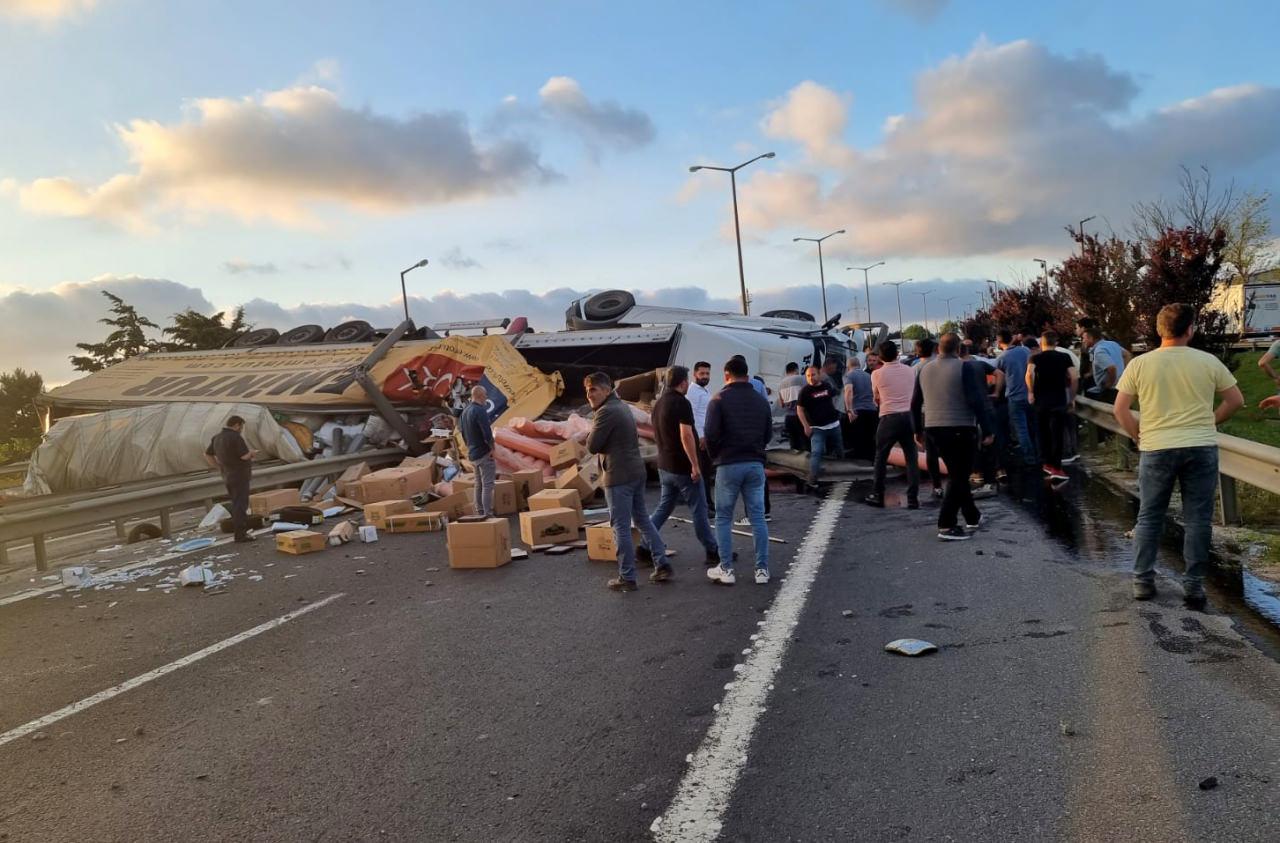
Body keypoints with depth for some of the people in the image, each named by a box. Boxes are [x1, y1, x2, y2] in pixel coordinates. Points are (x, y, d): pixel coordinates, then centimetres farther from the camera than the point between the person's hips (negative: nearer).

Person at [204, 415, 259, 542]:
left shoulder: (217, 438, 10)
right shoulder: (235, 437, -17)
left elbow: (207, 455, 16)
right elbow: (245, 456, -20)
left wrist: (219, 467, 16)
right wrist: (252, 453, 1)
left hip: (228, 475, 9)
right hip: (239, 475, -9)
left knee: (235, 503, 17)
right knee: (240, 504, -6)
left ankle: (239, 529, 25)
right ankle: (240, 534, -6)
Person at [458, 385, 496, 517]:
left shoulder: (465, 411, 9)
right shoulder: (480, 411, -19)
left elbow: (461, 429, 17)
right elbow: (487, 433, -24)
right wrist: (492, 447, -9)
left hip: (472, 454, 9)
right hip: (484, 453, -9)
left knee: (479, 484, 16)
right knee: (487, 485, -6)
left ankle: (480, 513, 20)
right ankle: (488, 514, -7)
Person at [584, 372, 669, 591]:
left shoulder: (606, 412, -15)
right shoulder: (622, 406, 15)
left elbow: (592, 446, -14)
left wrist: (593, 428, 3)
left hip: (619, 476, -9)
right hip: (637, 471, 9)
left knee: (621, 527, -2)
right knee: (643, 519, 17)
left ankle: (626, 578, 3)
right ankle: (662, 565, 18)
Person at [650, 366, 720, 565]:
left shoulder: (659, 403, 11)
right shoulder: (681, 403, -17)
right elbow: (686, 436, -24)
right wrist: (695, 465, -21)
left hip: (664, 466, 8)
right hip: (682, 467, -8)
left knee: (664, 507, 16)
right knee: (699, 509, 1)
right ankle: (712, 552, 9)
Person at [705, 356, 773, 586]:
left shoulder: (720, 399, -6)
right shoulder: (761, 401, 9)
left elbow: (711, 434, -13)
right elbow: (768, 435, 10)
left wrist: (715, 456, 3)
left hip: (729, 465, -4)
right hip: (755, 464, 4)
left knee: (723, 518, 7)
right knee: (757, 517, 8)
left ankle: (726, 570, 8)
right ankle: (762, 569, 10)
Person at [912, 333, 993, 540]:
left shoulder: (924, 370, 10)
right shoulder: (964, 368, -8)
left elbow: (915, 403, 14)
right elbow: (977, 401, -15)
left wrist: (918, 430, 23)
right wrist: (986, 430, -12)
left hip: (934, 429, 6)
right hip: (960, 428, -6)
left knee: (957, 474, 18)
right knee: (959, 476, -2)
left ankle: (973, 517, 28)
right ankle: (946, 526, -8)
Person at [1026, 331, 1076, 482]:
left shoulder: (1035, 358, 2)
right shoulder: (1064, 357, 5)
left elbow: (1029, 373, -19)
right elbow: (1073, 377, -6)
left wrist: (1030, 391, -8)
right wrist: (1072, 396, 5)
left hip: (1041, 400, 1)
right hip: (1059, 400, -1)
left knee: (1043, 433, 15)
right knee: (1057, 434, -3)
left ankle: (1048, 464, 25)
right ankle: (1056, 468, -11)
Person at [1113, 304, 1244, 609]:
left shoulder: (1139, 364, -3)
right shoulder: (1208, 361, -1)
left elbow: (1120, 408, -2)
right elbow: (1236, 400, 6)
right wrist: (1209, 423, 17)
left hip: (1156, 449, 0)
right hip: (1202, 449, 0)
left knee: (1149, 517, 11)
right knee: (1197, 519, 8)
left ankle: (1143, 580, 14)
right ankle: (1193, 584, 11)